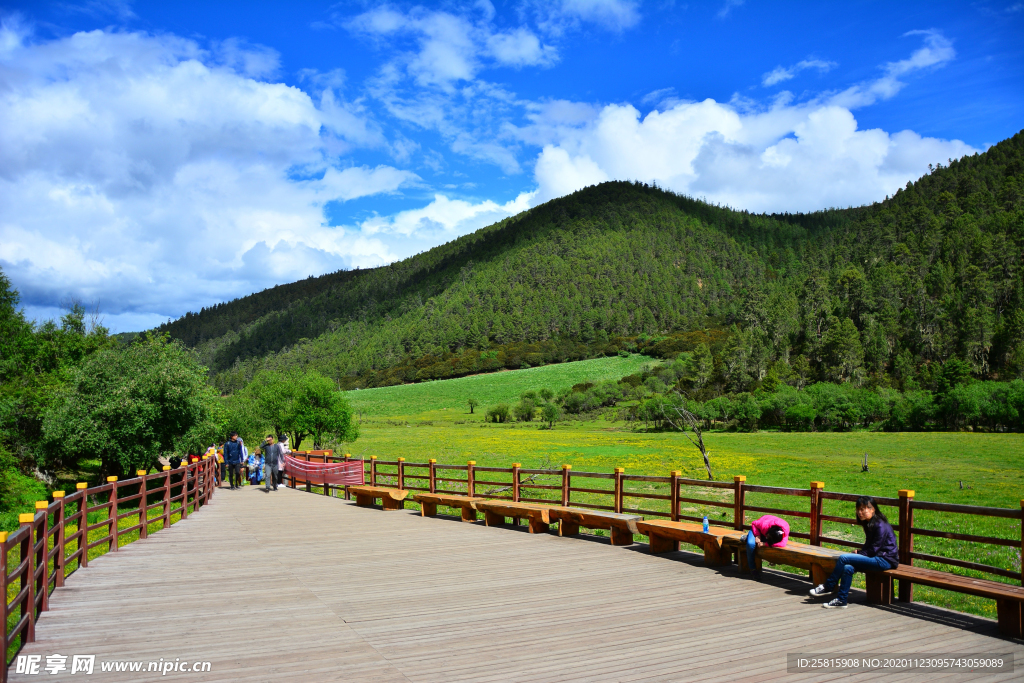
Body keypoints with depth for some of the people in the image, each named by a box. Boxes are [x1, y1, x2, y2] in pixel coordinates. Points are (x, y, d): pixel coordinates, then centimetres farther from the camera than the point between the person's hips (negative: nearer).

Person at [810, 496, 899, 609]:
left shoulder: (880, 526, -16)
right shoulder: (868, 523, 12)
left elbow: (873, 550, -17)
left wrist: (857, 553, -10)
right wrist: (858, 553, 3)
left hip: (885, 560, -9)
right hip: (876, 558, 9)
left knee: (843, 558, -19)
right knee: (848, 567, -17)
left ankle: (828, 587, -7)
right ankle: (841, 600, -13)